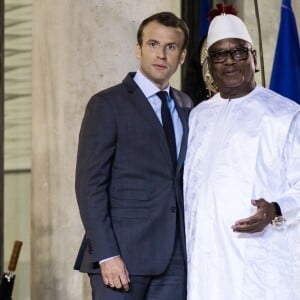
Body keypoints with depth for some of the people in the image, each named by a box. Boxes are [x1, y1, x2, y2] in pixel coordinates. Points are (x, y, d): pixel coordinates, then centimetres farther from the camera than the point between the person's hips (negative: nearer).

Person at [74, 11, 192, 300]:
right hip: (123, 254, -5)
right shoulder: (107, 104, -2)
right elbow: (90, 184, -8)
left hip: (175, 256, 5)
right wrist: (106, 254, -16)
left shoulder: (185, 107, 16)